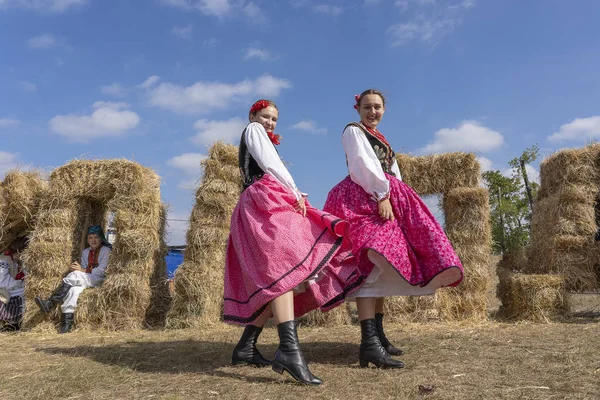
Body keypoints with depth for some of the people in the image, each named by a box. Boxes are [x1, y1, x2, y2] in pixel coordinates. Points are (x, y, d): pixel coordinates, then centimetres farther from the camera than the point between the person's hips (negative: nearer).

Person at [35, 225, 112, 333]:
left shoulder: (106, 250, 1)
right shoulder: (85, 252, 20)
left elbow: (101, 271, -8)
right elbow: (84, 270, 16)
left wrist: (83, 270, -14)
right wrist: (77, 268, -6)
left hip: (99, 280, -5)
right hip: (85, 280, 5)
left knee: (74, 276, -29)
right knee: (73, 288, -30)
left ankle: (50, 303, -30)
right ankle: (67, 323, -37)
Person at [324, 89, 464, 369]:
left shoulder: (380, 139, 29)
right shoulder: (353, 131, 5)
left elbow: (393, 172, 21)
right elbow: (362, 166, -10)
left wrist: (391, 198, 4)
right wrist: (382, 195, -19)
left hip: (386, 200, 9)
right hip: (364, 199, -9)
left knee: (382, 263, 5)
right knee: (372, 262, -23)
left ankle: (378, 334, 11)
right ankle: (369, 343, -31)